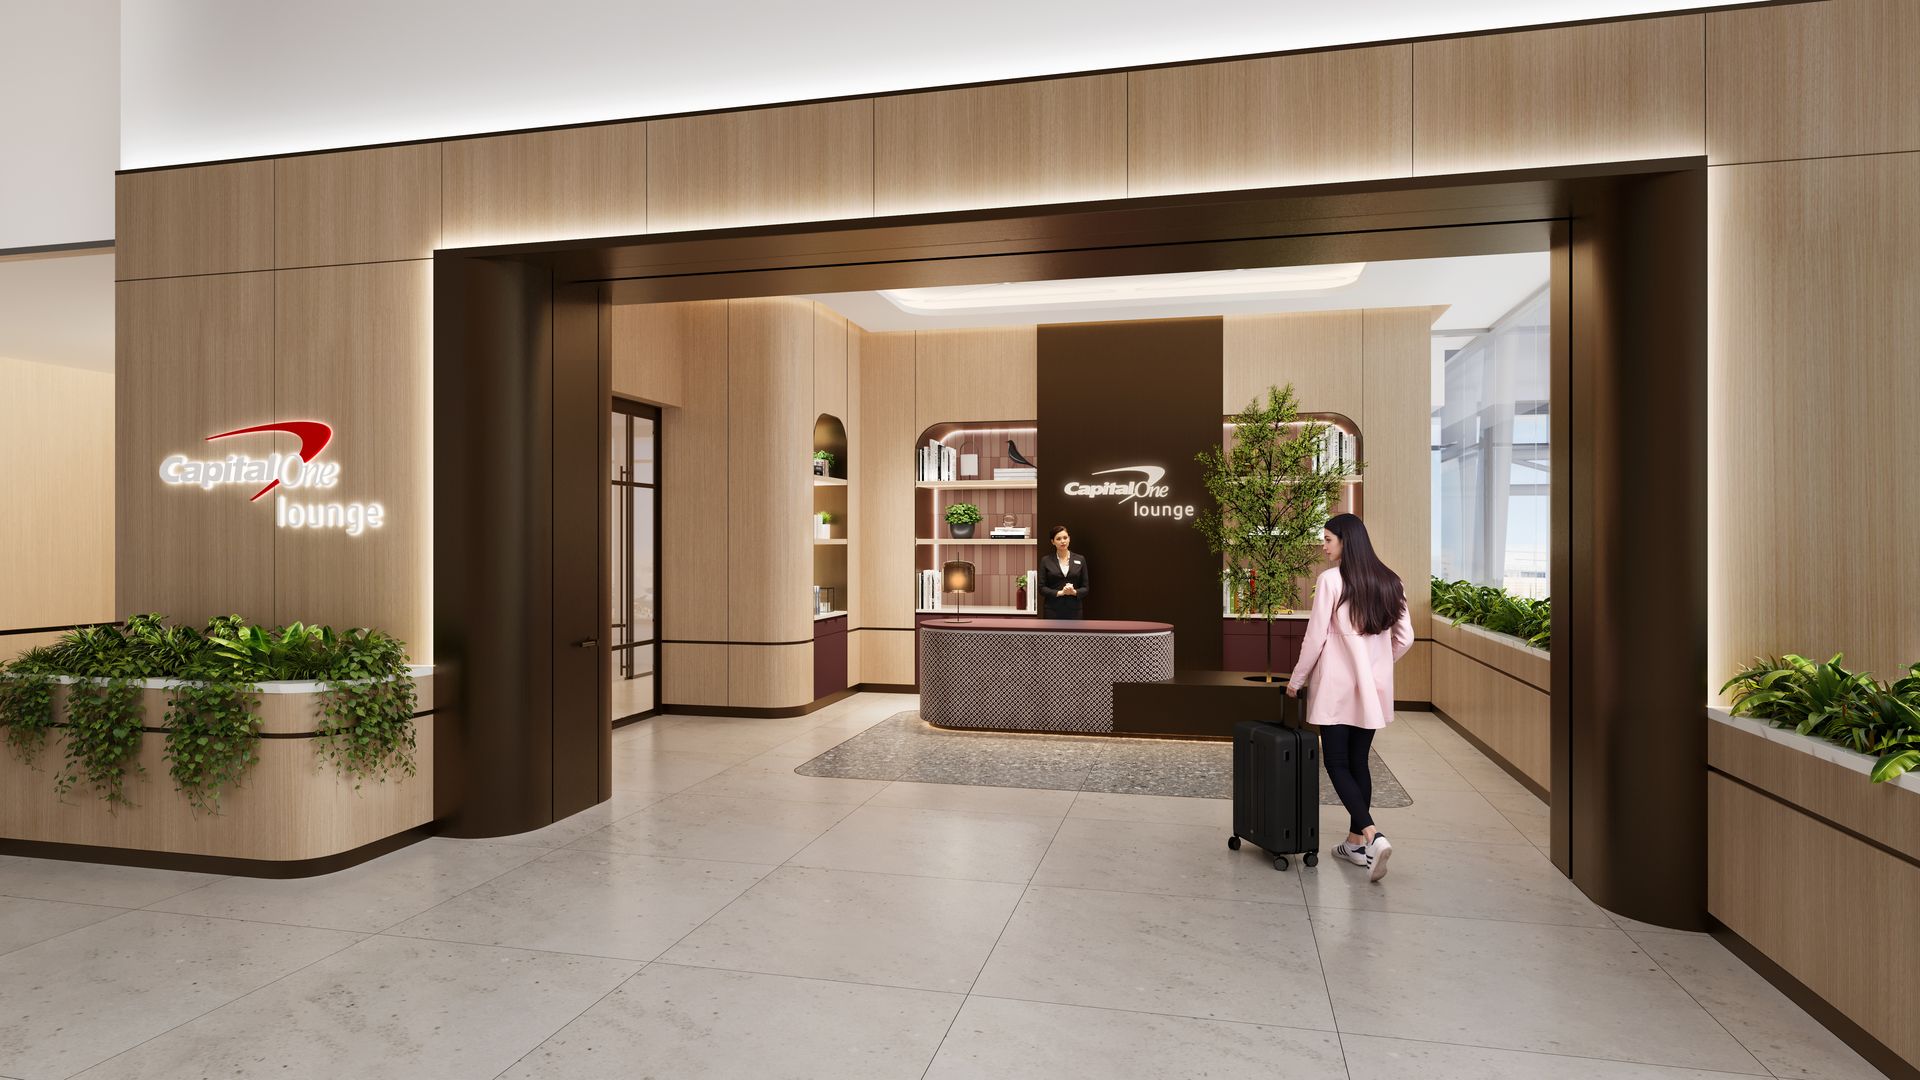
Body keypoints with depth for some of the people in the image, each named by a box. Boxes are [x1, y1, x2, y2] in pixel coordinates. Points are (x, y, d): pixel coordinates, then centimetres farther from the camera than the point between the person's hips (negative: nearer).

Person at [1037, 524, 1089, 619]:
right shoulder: (1046, 561, 1)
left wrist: (1074, 592, -16)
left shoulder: (1080, 560, 5)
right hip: (1053, 611, -1)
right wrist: (1060, 592, -18)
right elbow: (1042, 588, -3)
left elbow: (1085, 588, 4)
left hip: (1073, 610, 1)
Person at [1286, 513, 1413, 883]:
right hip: (1374, 689, 6)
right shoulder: (1389, 582, 6)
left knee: (1336, 763, 1)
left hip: (1338, 687, -6)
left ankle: (1372, 836, -16)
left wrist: (1296, 680, 1)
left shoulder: (1331, 580, -12)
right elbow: (1405, 639, 9)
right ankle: (1356, 842, 21)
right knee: (1359, 761, 15)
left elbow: (1316, 637, -11)